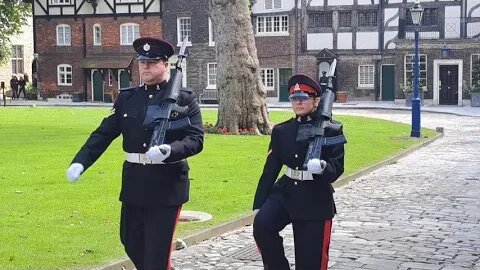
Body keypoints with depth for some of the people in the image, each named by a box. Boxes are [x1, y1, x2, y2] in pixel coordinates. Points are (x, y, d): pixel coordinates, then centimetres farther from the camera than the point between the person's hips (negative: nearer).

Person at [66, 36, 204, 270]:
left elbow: (196, 139, -12)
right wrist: (79, 163, -10)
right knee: (131, 242, 18)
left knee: (157, 251, -2)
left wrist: (169, 150, -31)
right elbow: (103, 134, 4)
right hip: (134, 182, 5)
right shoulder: (126, 98, 7)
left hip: (167, 184, -5)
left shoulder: (184, 98, -4)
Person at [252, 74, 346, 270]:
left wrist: (322, 166, -35)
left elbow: (337, 168, -11)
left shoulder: (331, 130, -5)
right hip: (285, 192, 3)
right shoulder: (281, 131, 5)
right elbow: (270, 169, 5)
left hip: (315, 201, -3)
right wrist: (259, 204, 1)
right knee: (261, 224, -26)